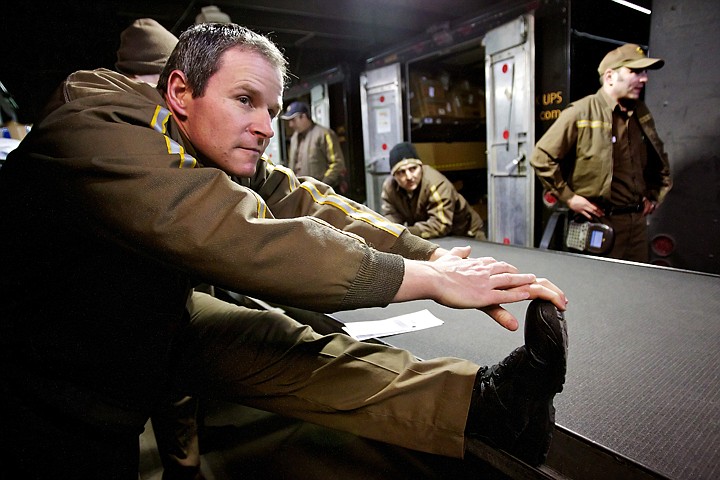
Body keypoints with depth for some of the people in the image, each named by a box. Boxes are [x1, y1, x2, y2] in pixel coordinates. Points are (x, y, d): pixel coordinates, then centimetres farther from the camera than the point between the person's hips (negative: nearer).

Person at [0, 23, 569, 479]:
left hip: (161, 322, 4)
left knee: (285, 348, -15)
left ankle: (481, 398, -22)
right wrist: (431, 280, -40)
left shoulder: (229, 157, -7)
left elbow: (313, 205, -16)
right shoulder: (94, 136, -33)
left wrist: (439, 258, -26)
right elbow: (244, 241, -44)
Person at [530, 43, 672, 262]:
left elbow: (658, 158, 26)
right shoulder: (580, 113, -11)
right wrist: (569, 197, -14)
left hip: (638, 221, 7)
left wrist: (654, 194, 17)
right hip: (598, 223, -7)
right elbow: (541, 157, -14)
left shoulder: (641, 113, 11)